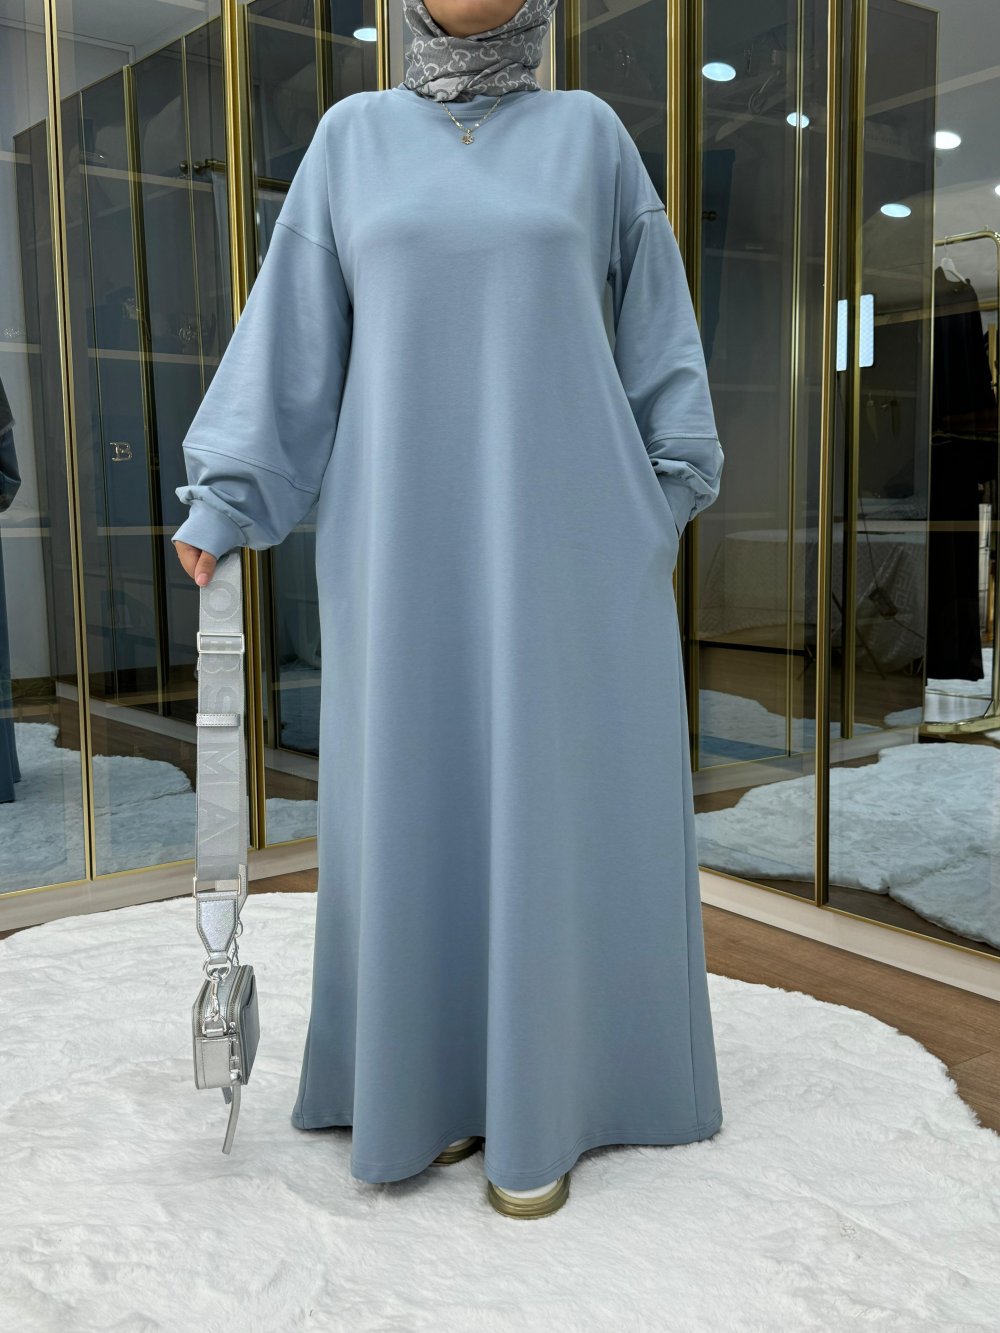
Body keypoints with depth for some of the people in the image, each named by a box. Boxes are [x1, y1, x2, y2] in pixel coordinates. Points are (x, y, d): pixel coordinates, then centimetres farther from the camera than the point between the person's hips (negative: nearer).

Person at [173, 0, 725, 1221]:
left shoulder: (587, 132, 9)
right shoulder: (352, 138, 11)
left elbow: (653, 321, 10)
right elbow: (293, 326, 7)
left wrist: (671, 507, 5)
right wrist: (221, 499, -1)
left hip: (559, 521, -1)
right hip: (409, 528, 1)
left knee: (556, 795, -1)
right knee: (418, 791, 3)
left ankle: (539, 1090, 13)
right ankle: (435, 1069, 21)